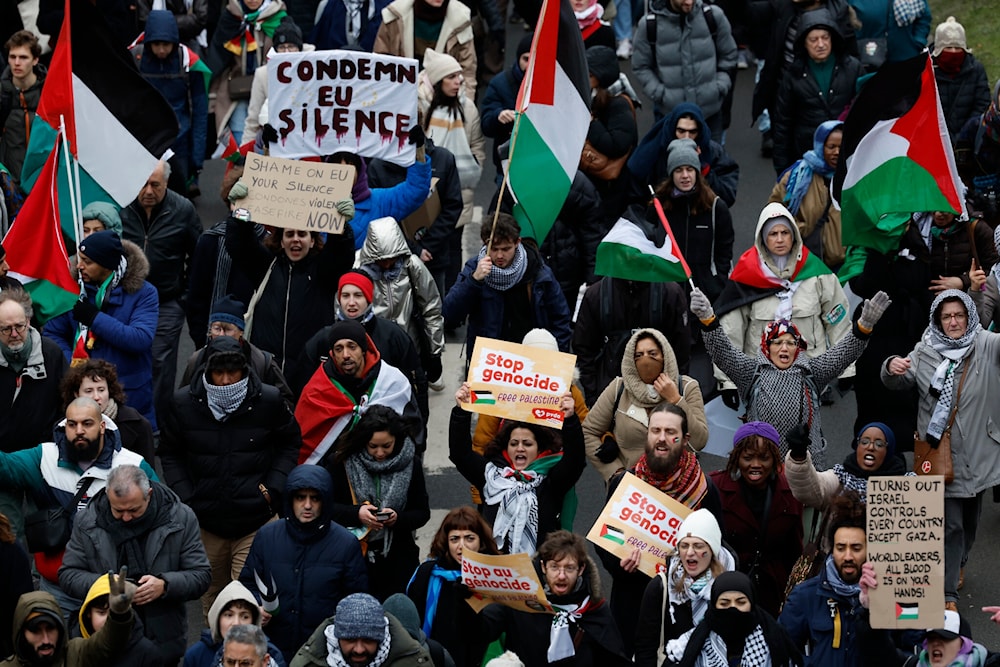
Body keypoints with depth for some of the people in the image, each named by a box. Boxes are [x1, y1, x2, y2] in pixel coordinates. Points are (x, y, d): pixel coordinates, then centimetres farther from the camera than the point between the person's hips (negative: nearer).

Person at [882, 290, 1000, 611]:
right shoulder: (925, 352, -3)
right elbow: (899, 381, -4)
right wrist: (892, 368, -29)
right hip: (941, 450, -2)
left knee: (970, 518, 20)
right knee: (951, 523, -6)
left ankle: (957, 566, 46)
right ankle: (948, 594, -2)